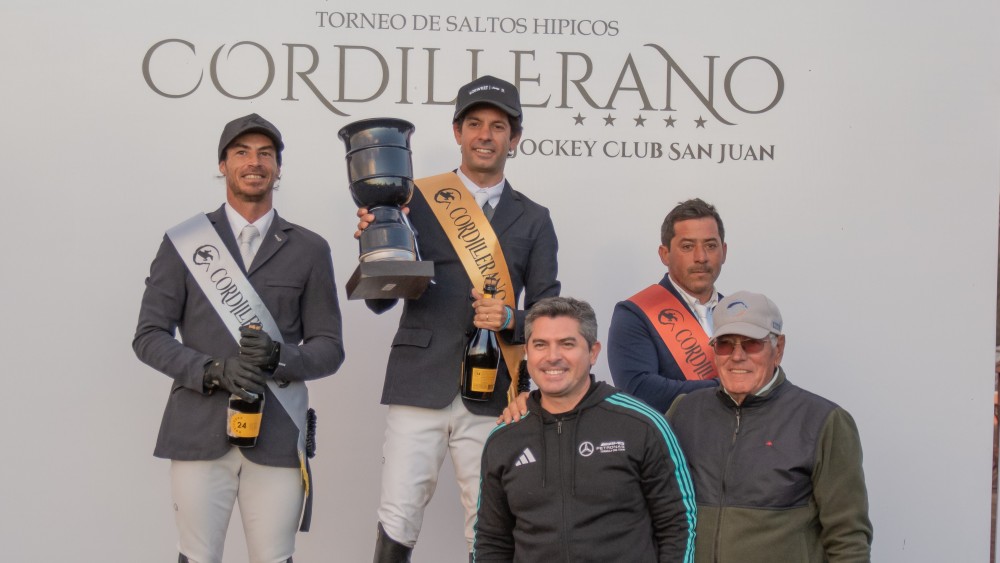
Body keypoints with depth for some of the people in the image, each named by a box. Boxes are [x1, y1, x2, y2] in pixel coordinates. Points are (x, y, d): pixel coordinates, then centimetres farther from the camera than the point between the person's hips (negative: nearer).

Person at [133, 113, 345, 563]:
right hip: (199, 432, 0)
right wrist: (213, 371, -13)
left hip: (277, 436, 1)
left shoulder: (309, 250, 9)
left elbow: (329, 348, 8)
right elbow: (149, 336, 4)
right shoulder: (183, 243, 7)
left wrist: (279, 356, -13)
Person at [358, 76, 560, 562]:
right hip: (420, 388, -1)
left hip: (491, 395, 2)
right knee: (397, 523, -4)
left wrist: (510, 319, -11)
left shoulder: (533, 220, 12)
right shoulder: (416, 200, 6)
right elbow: (380, 301, 4)